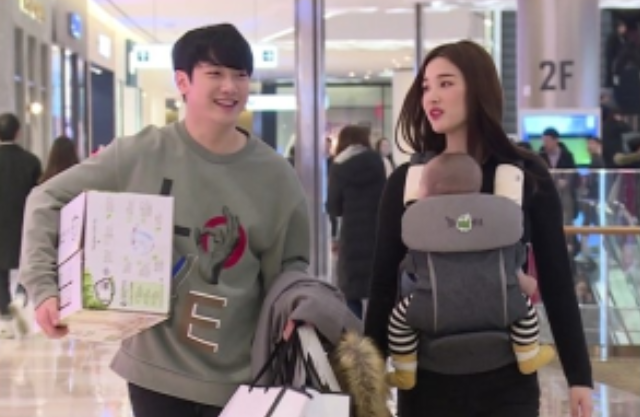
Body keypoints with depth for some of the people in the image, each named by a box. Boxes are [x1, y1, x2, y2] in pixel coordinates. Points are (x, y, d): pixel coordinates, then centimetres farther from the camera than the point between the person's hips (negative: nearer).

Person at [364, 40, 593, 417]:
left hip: (507, 377, -1)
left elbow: (557, 282, 1)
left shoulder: (526, 174, -1)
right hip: (427, 377, 1)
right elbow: (384, 284, 4)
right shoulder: (406, 180, 1)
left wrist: (579, 376, -1)